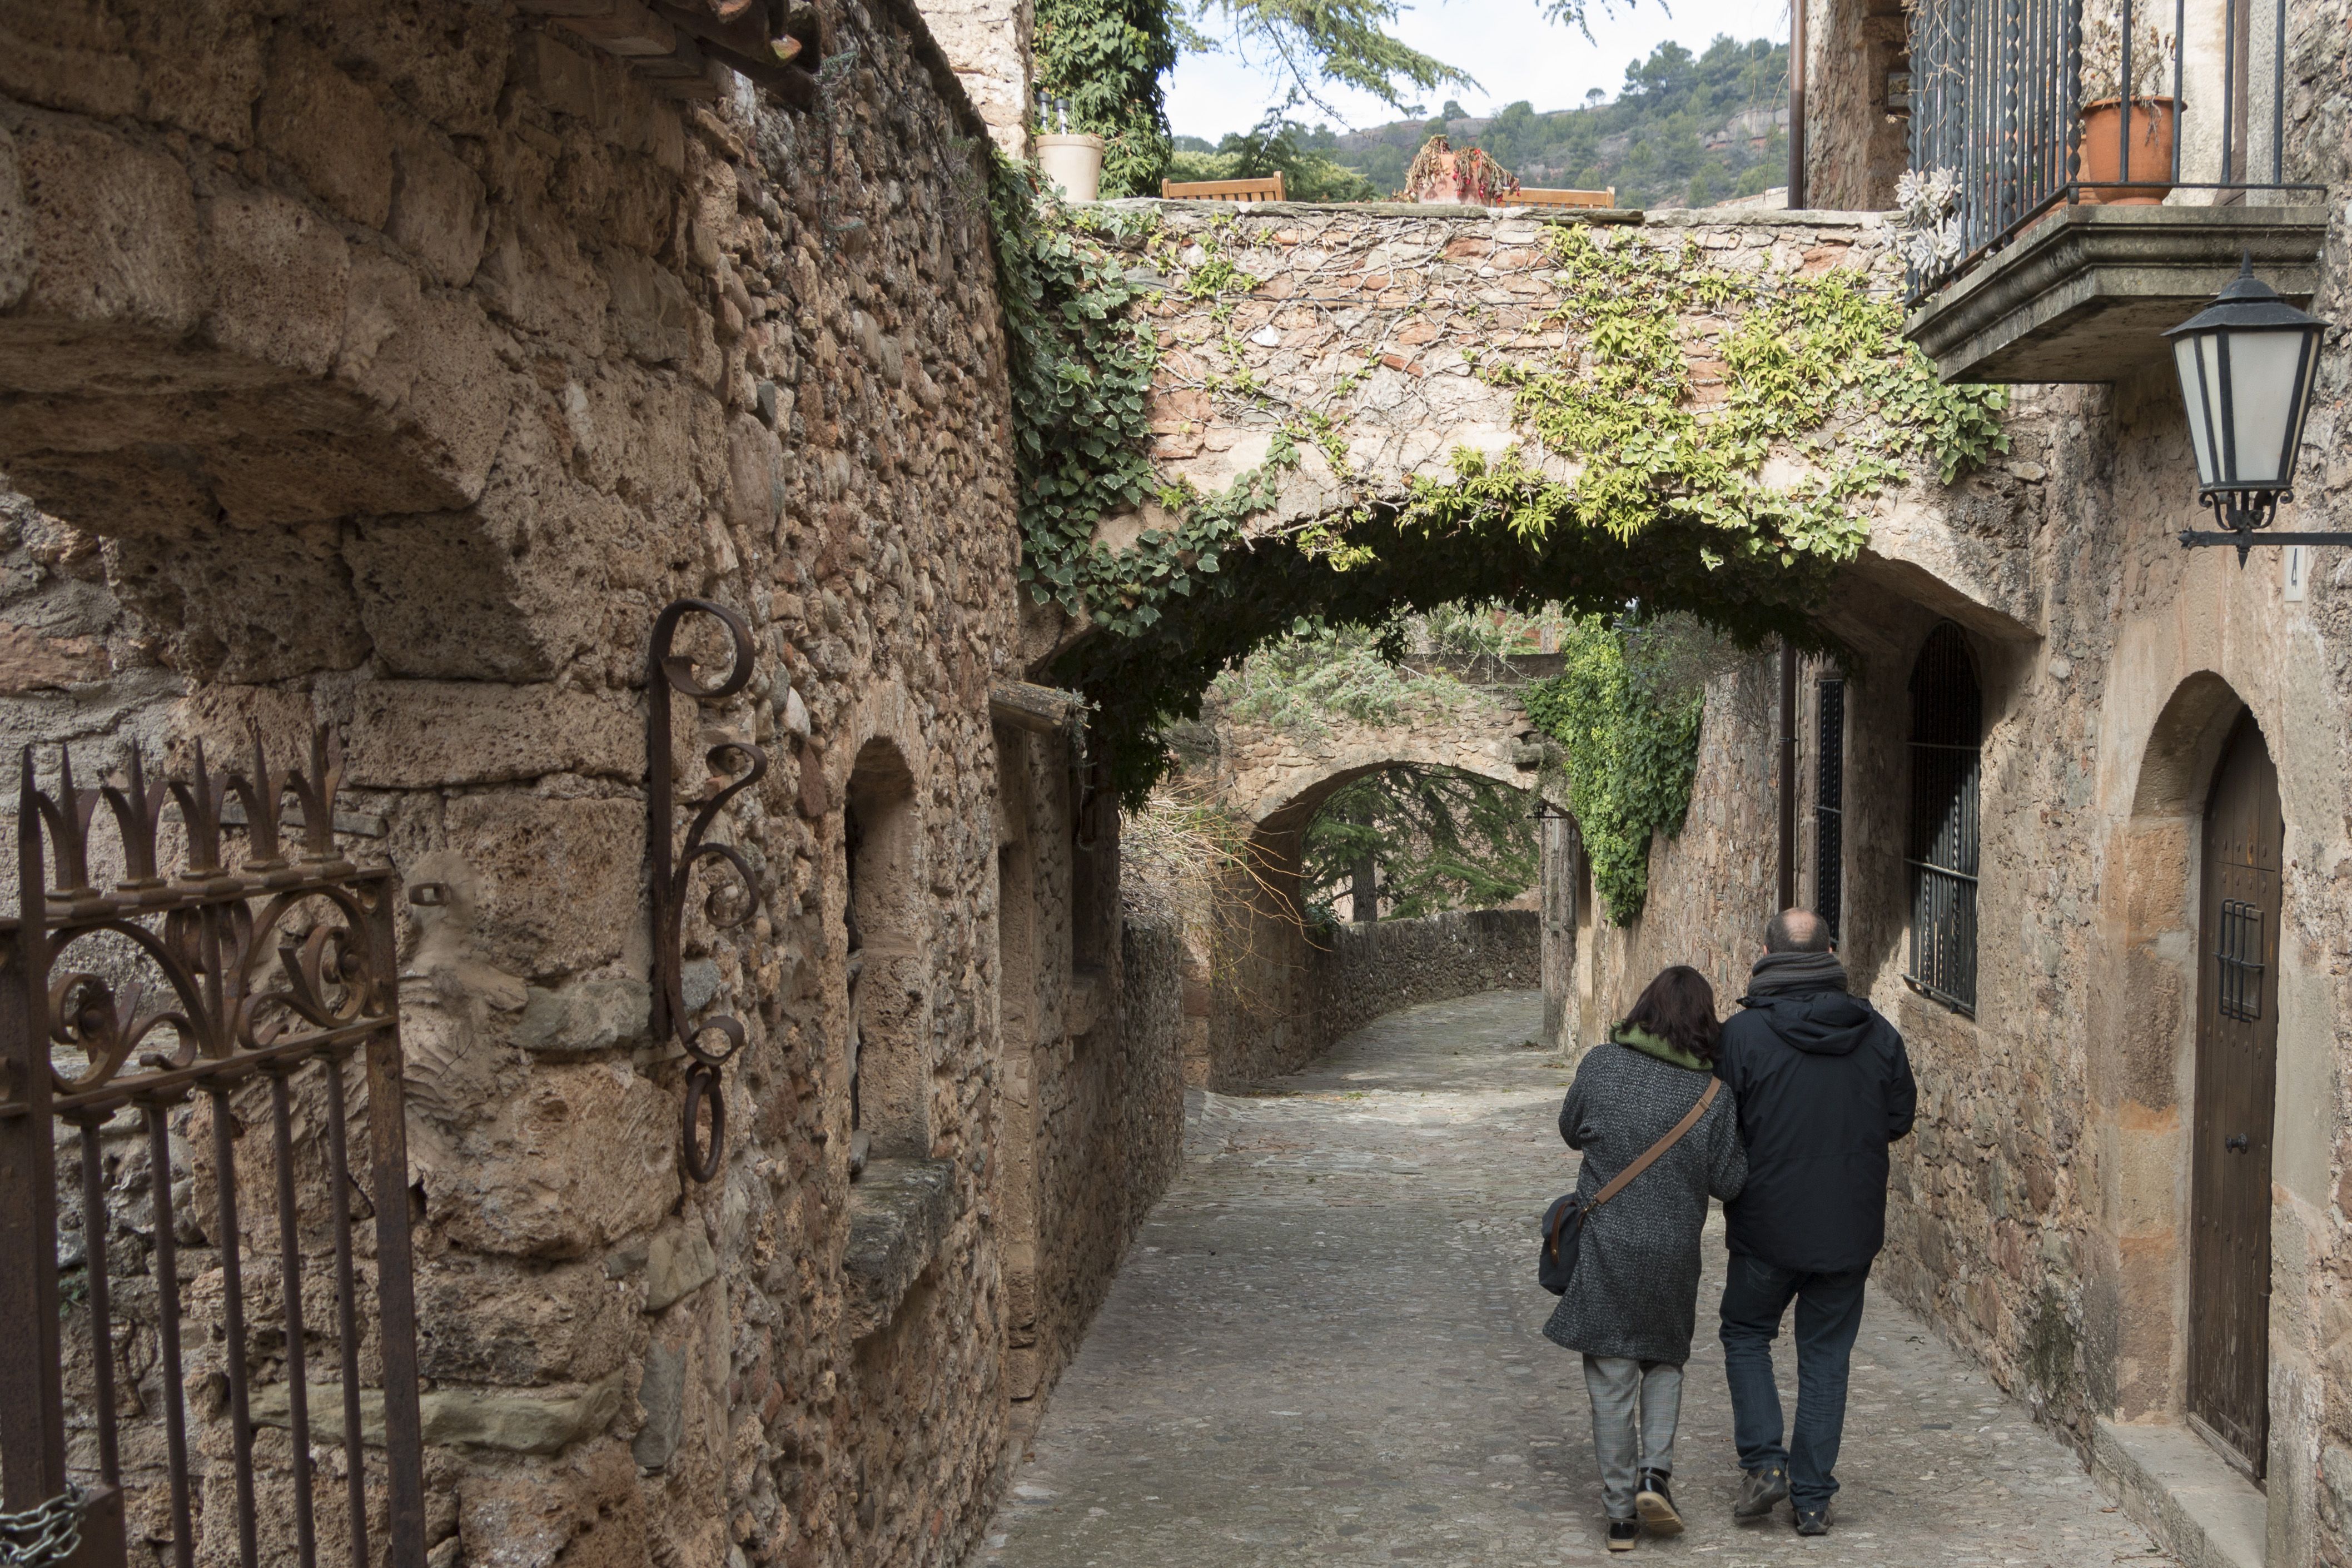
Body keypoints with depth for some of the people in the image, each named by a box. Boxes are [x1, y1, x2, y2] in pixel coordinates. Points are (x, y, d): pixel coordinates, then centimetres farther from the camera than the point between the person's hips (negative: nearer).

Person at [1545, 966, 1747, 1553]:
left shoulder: (1600, 1065, -7)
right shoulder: (1712, 1094, -8)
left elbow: (1571, 1131, 7)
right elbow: (1728, 1182, -4)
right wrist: (1738, 1129, 10)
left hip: (1604, 1250, 0)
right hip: (1673, 1256, 1)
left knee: (1611, 1383, 8)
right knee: (1664, 1362, 23)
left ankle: (1621, 1512, 14)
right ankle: (1655, 1474, 7)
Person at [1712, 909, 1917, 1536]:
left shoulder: (1742, 1033, -13)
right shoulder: (1877, 1032, -3)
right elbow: (1899, 1119, 7)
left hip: (1768, 1224, -3)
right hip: (1851, 1228, 3)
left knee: (1746, 1333, 18)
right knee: (1826, 1356, 12)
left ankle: (1764, 1462, 6)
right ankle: (1812, 1499, 16)